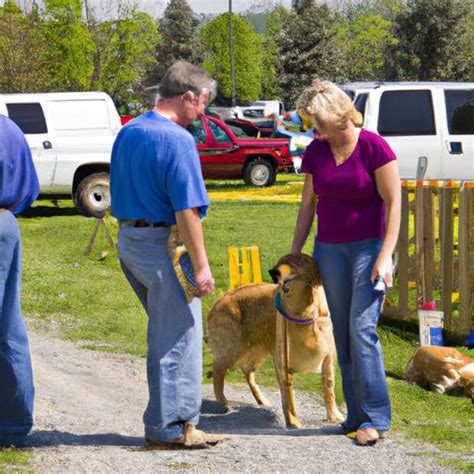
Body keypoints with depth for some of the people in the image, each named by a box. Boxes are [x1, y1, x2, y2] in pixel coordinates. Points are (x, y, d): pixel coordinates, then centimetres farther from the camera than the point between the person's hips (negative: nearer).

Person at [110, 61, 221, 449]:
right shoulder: (178, 140, -17)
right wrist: (201, 265, -16)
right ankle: (170, 426, 7)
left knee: (165, 330, 19)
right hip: (160, 243, -9)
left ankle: (168, 418, 25)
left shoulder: (128, 132, 10)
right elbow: (186, 210, -20)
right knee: (178, 336, 1)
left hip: (127, 238, 9)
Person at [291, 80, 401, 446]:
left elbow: (394, 203, -10)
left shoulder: (374, 148, -12)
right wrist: (294, 253, 12)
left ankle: (374, 417, -10)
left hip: (368, 247, -5)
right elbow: (308, 205, 12)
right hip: (329, 249, 5)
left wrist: (385, 256, -16)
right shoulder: (315, 152, 3)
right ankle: (356, 415, 9)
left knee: (362, 327, -14)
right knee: (342, 333, 4)